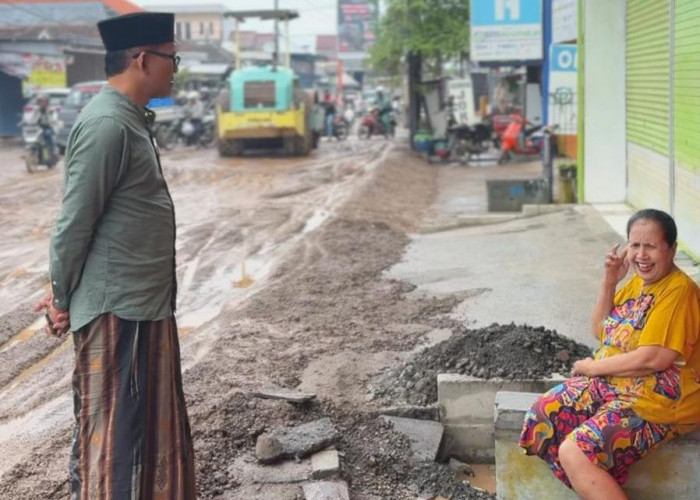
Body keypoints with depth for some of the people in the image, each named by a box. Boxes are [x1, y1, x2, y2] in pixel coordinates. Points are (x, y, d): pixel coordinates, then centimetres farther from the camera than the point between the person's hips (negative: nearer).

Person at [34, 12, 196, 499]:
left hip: (146, 301, 9)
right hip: (118, 309, -9)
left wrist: (66, 294, 15)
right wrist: (63, 301, -7)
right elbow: (74, 222, -18)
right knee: (115, 431, 1)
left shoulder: (132, 119, 13)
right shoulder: (107, 124, -19)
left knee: (152, 426, 18)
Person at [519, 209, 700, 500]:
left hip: (658, 400, -9)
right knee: (542, 415, -2)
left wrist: (592, 367, -11)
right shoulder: (637, 280, 9)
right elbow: (599, 331, 12)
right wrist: (609, 282, -2)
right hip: (612, 384, 9)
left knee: (575, 453, -24)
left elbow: (653, 358, -24)